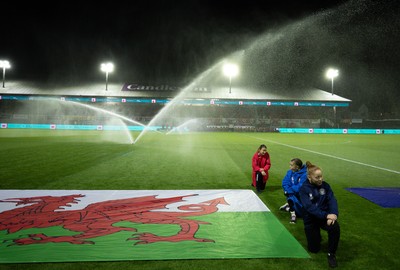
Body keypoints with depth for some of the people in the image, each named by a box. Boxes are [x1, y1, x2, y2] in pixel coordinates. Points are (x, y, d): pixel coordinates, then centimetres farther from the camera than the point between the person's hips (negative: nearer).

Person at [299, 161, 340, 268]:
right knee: (314, 249, 2)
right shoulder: (304, 189, -15)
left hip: (325, 216, 2)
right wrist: (326, 215, -36)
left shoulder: (325, 185, -4)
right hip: (311, 219, -1)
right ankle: (316, 235, 38)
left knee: (335, 227, -33)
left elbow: (332, 200, -13)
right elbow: (309, 207, -26)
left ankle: (331, 254, -10)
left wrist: (334, 214, -33)